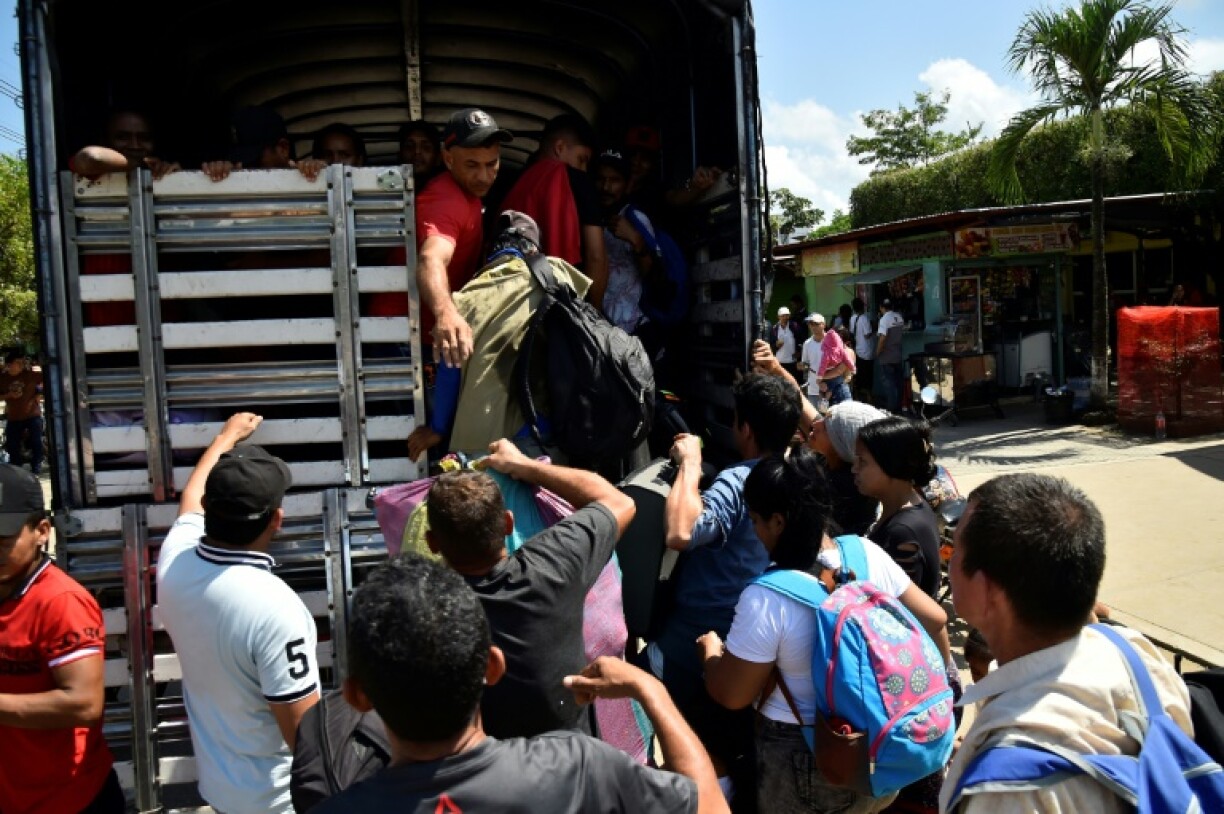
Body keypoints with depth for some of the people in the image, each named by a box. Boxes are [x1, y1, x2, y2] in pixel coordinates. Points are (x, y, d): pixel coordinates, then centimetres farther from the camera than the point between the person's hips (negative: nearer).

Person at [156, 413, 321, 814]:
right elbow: (305, 732, -27)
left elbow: (192, 499, 11)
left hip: (215, 782, 7)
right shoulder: (275, 607, -33)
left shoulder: (175, 564, -12)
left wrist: (227, 436, 26)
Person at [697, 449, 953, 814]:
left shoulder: (765, 599, -26)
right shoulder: (868, 554, -11)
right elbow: (935, 620, 1)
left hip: (803, 766, -5)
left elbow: (732, 696, -15)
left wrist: (710, 650, 5)